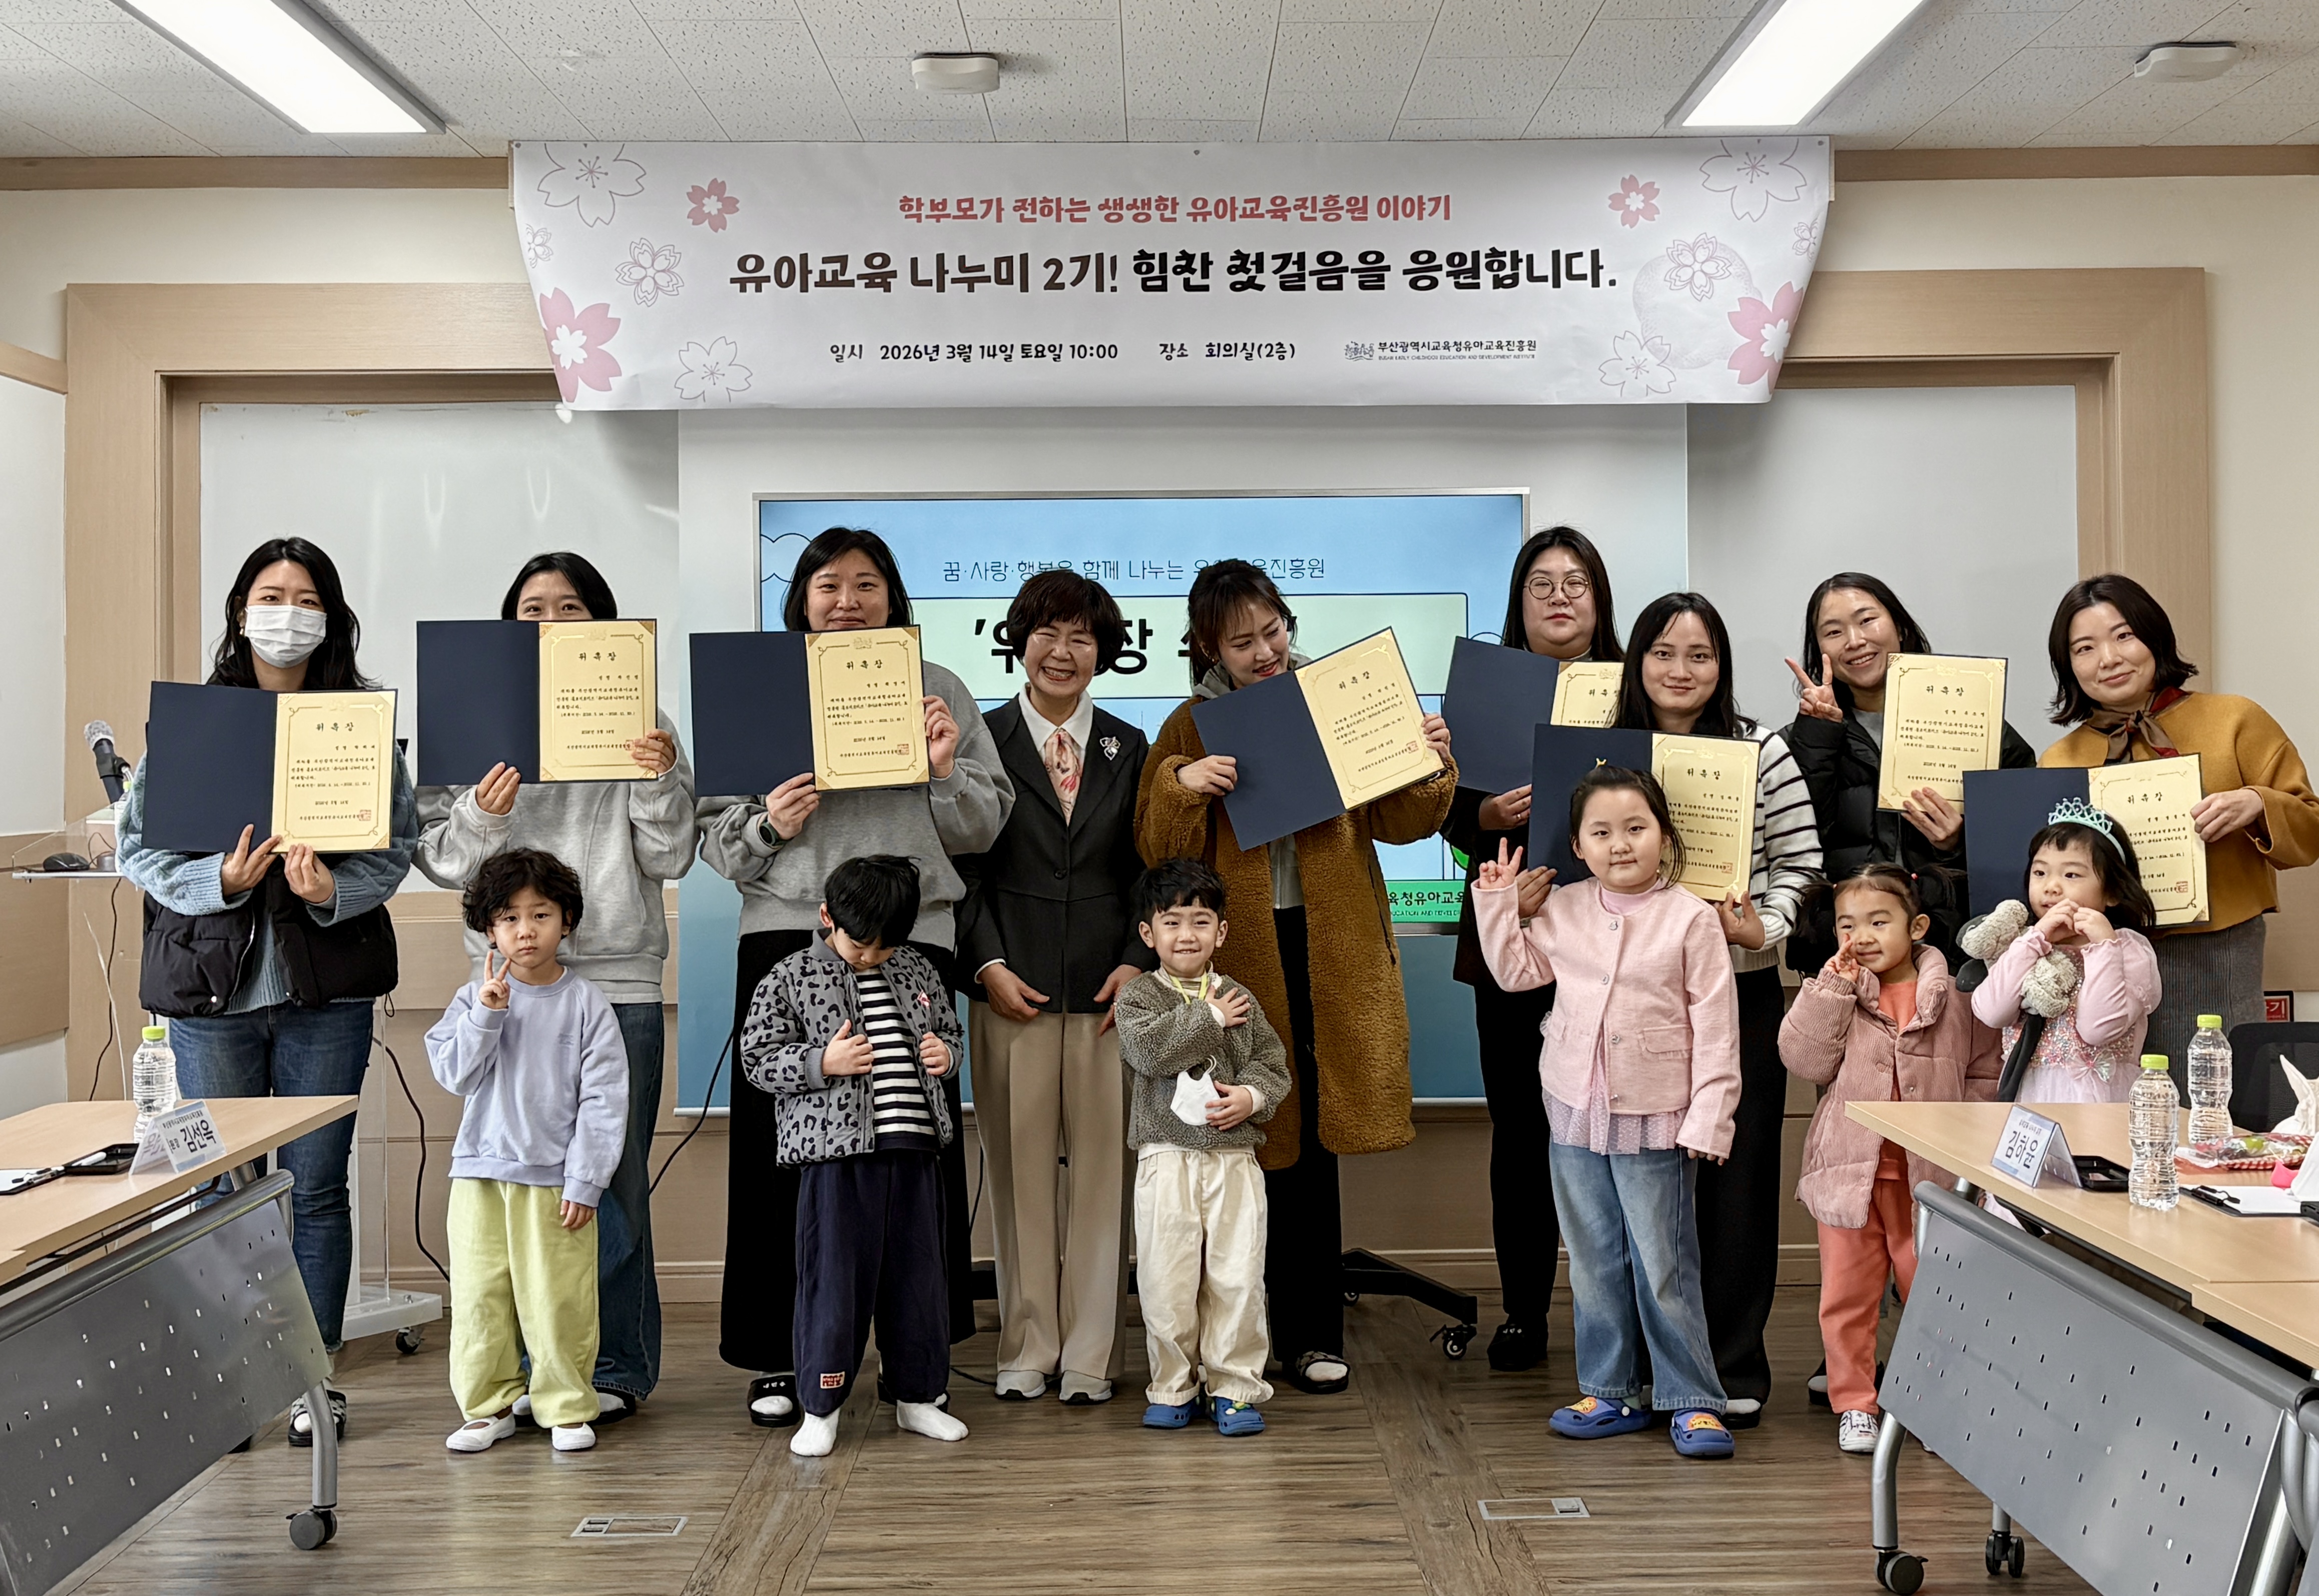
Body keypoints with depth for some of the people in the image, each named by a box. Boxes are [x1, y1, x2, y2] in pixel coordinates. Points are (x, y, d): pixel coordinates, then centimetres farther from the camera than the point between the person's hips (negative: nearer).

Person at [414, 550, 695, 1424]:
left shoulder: (641, 725, 6)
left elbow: (670, 859, 4)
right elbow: (440, 860, 6)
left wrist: (661, 783, -12)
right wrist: (481, 816, -13)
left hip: (618, 978, -1)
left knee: (612, 1177, 2)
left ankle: (615, 1366, 13)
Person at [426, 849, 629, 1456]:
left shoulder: (587, 1003, -3)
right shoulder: (475, 998, 4)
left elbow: (603, 1099, -4)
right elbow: (455, 1076, -4)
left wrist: (586, 1181, -8)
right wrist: (487, 1014, -16)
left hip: (556, 1178, -2)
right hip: (481, 1173, 2)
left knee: (559, 1299, 1)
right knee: (480, 1295, 7)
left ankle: (566, 1406, 17)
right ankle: (489, 1405, 23)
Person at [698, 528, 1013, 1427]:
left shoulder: (938, 691, 13)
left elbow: (986, 825, 9)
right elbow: (715, 831, 9)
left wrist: (945, 775, -8)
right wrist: (768, 825, -10)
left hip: (911, 930, 0)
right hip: (787, 930, 0)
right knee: (782, 1145, 0)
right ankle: (777, 1358, 11)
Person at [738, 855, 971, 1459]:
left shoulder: (919, 972, 11)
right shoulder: (790, 979, -2)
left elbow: (949, 1030, 24)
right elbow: (757, 1059, -3)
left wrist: (945, 1053, 1)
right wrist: (822, 1063, -16)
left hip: (913, 1149, 4)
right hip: (835, 1154, -4)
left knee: (918, 1276, 11)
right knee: (834, 1280, 1)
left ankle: (918, 1397, 25)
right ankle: (821, 1407, 14)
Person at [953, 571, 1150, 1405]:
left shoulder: (1128, 749, 13)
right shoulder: (981, 741, 5)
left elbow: (1150, 869, 10)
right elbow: (960, 866, 2)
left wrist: (1138, 962, -3)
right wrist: (986, 964, -8)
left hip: (1108, 990, 2)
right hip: (1012, 987, -1)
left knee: (1102, 1167, 2)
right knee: (1020, 1170, 3)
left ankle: (1091, 1355, 11)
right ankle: (1028, 1348, 14)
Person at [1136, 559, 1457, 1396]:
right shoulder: (1191, 728, 3)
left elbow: (1395, 820, 7)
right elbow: (1158, 851, -4)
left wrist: (1429, 769, -11)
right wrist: (1181, 786, -21)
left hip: (1331, 952, 1)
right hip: (1237, 956, -1)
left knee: (1312, 1143, 7)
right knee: (1262, 1145, 5)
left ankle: (1309, 1334, 16)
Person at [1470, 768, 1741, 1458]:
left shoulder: (1691, 919, -9)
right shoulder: (1564, 910, 3)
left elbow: (1716, 1029, -8)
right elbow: (1516, 971, 17)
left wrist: (1707, 1120, -11)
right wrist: (1497, 902, 7)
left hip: (1655, 1121, -5)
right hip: (1576, 1115, 5)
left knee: (1664, 1266, 1)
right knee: (1594, 1263, 13)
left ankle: (1692, 1400, 14)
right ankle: (1610, 1393, 25)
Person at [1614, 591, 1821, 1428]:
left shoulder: (1763, 751, 1)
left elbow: (1802, 865, 1)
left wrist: (1762, 926, -15)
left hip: (1742, 991, -1)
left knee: (1738, 1175, 4)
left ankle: (1735, 1368, 16)